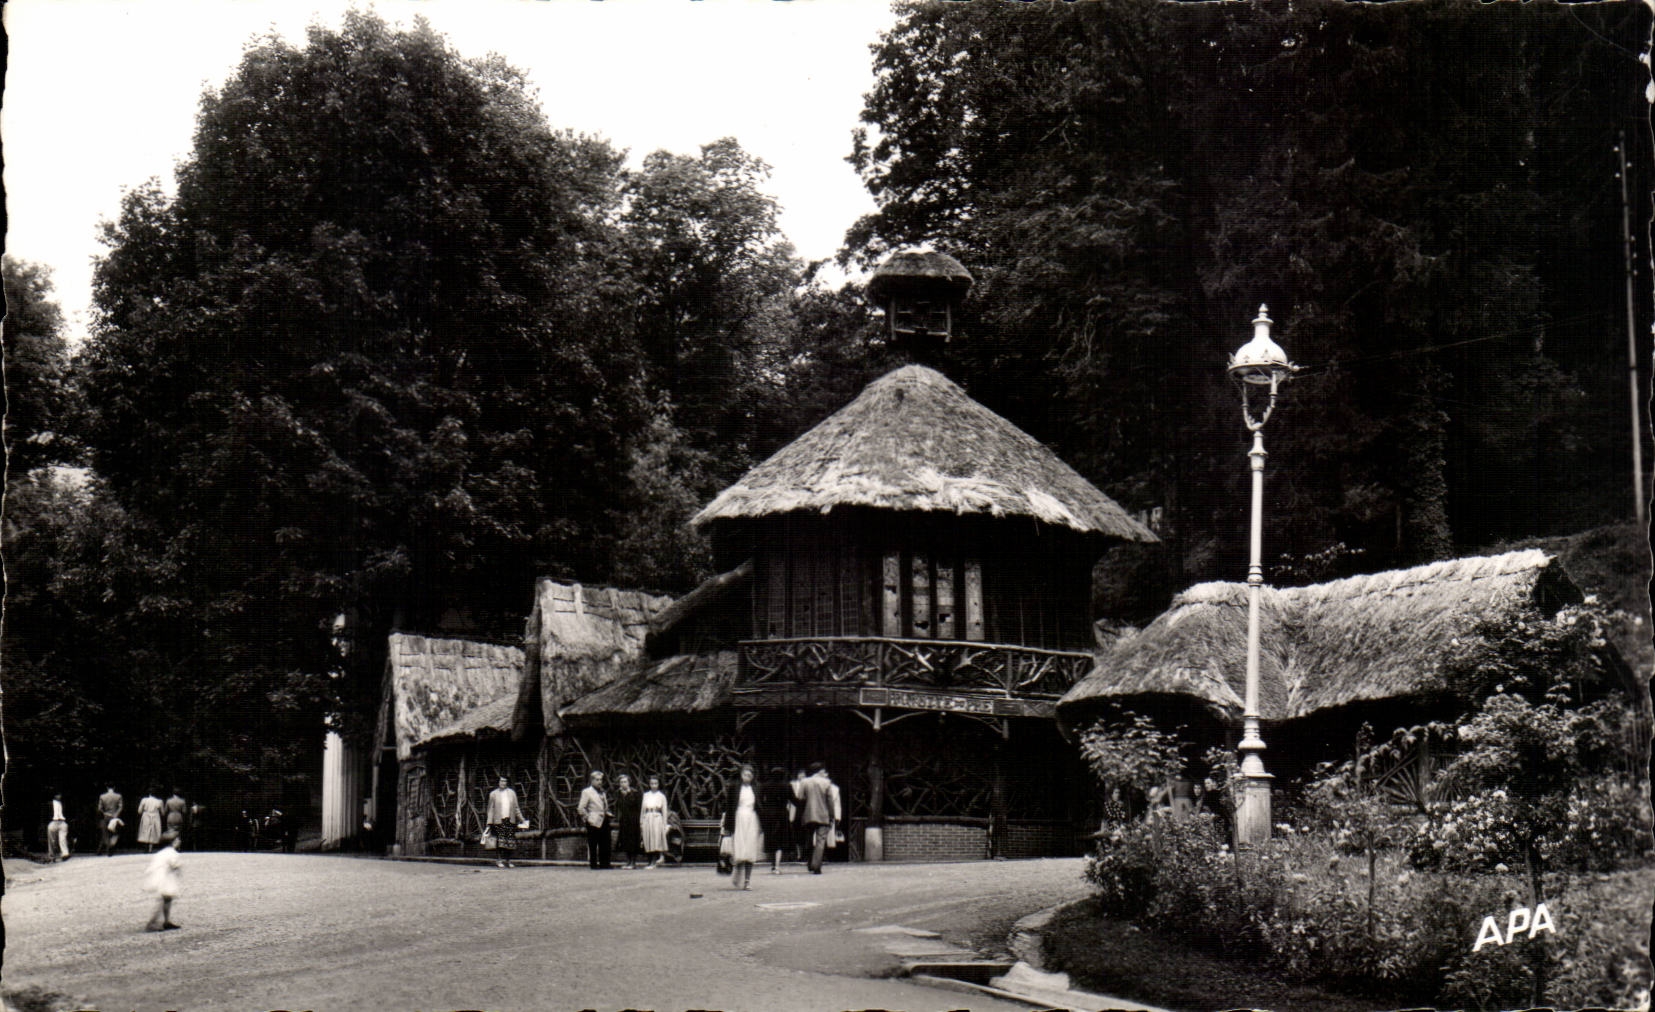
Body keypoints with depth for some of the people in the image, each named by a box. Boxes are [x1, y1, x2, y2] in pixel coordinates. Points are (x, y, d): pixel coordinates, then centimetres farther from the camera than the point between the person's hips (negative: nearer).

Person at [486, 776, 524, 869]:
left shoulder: (512, 793, 13)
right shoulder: (493, 794, 6)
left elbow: (516, 808, 18)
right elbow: (490, 809, 4)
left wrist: (521, 819, 13)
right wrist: (490, 822, -2)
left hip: (510, 821, 3)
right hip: (498, 821, -3)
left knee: (510, 841, 0)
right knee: (499, 840, -8)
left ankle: (507, 860, 10)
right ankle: (498, 860, -2)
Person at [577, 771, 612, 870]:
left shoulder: (603, 792, 16)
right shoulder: (586, 792, -4)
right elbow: (581, 808, -8)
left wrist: (607, 813, 14)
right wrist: (587, 817, -10)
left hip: (604, 821, 6)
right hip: (593, 821, -6)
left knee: (604, 844, 6)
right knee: (592, 845, -2)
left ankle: (604, 863, 12)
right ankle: (593, 864, 3)